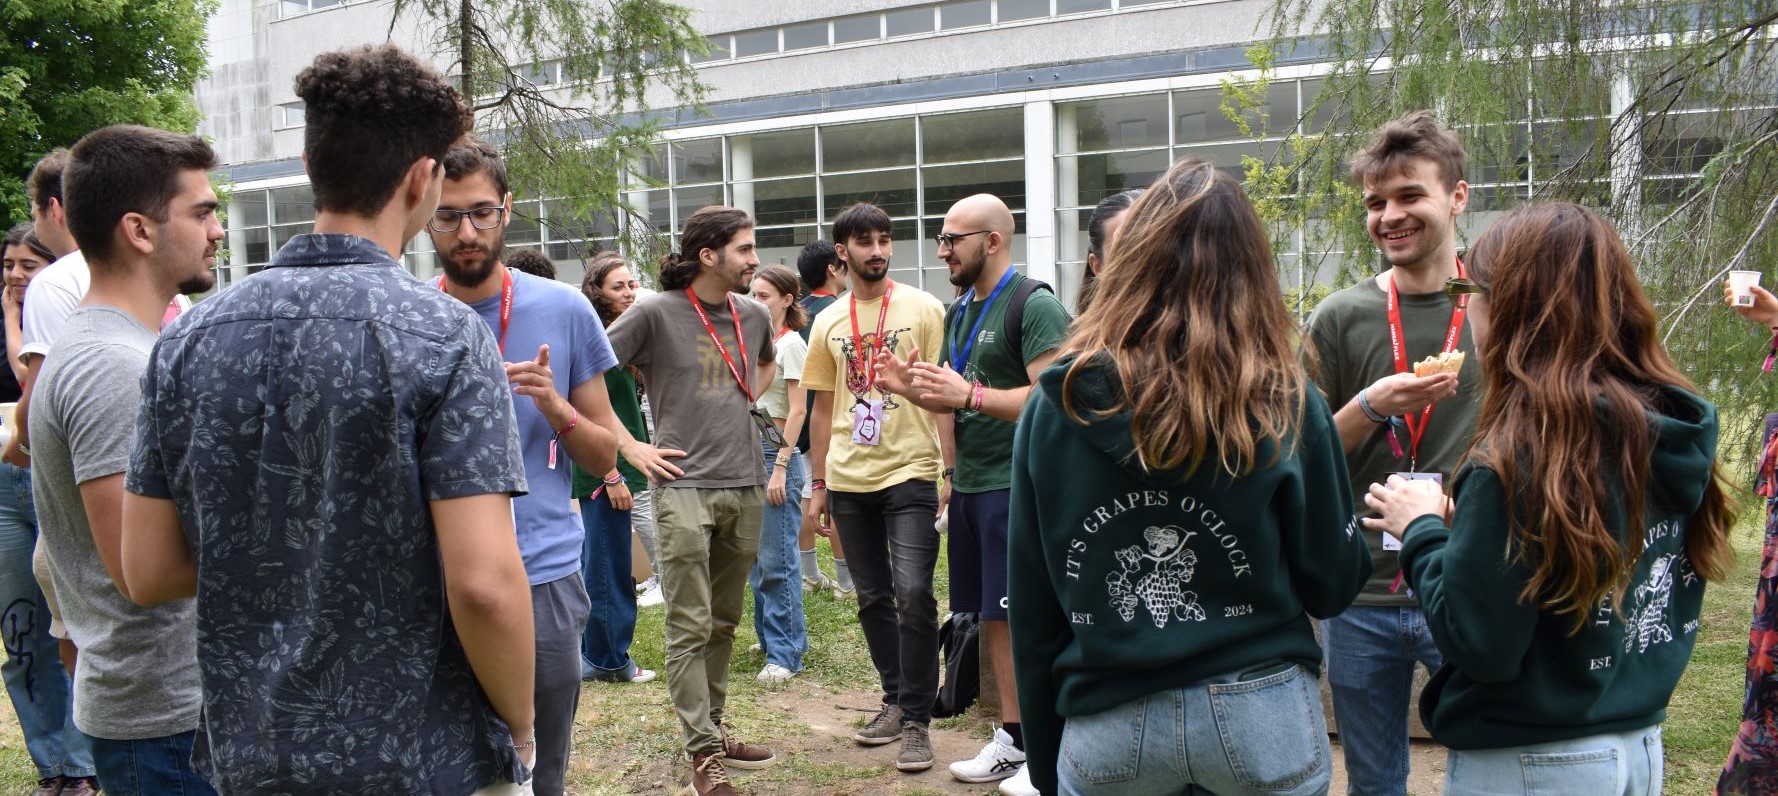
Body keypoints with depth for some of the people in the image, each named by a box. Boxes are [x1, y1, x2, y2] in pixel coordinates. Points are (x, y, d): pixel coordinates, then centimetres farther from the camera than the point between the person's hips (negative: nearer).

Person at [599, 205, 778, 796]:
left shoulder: (753, 315, 9)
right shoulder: (657, 312, -8)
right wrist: (631, 447, -9)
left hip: (745, 487, 6)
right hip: (685, 487, -6)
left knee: (725, 621, 15)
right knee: (690, 626, -3)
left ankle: (714, 727, 28)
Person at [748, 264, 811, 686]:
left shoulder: (791, 344, -8)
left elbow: (797, 411, -12)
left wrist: (780, 468, -17)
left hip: (777, 451, -8)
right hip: (751, 449, 8)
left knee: (777, 559, -7)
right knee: (758, 554, 12)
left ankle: (785, 653, -2)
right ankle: (772, 635, 24)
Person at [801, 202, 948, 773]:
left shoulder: (923, 309, 0)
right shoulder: (828, 322, 10)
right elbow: (823, 408, 15)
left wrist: (951, 470, -8)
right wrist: (817, 484, 12)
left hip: (910, 474, -4)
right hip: (848, 480, 4)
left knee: (913, 593, -12)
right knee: (872, 598, 11)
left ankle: (916, 719, 0)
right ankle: (896, 701, 27)